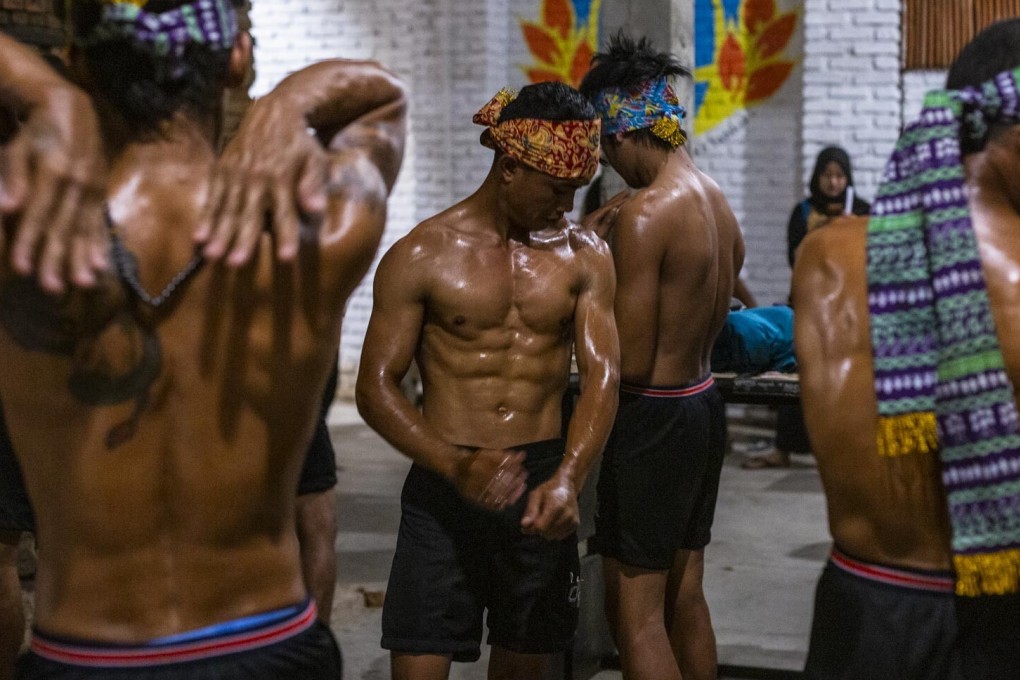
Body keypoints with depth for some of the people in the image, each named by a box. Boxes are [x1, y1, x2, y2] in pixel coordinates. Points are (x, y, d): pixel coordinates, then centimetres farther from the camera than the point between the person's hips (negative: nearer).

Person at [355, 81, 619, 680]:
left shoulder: (584, 255, 4)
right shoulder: (422, 255, -4)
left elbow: (602, 374, -5)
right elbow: (376, 387, -6)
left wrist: (568, 479, -22)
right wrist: (457, 466, -23)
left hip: (542, 488, 3)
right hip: (445, 489, -3)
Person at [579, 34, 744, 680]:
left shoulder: (644, 216, -20)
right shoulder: (721, 204, 6)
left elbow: (631, 363, -19)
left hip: (654, 416, -9)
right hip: (705, 405, 9)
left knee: (635, 613, 1)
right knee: (685, 596, 19)